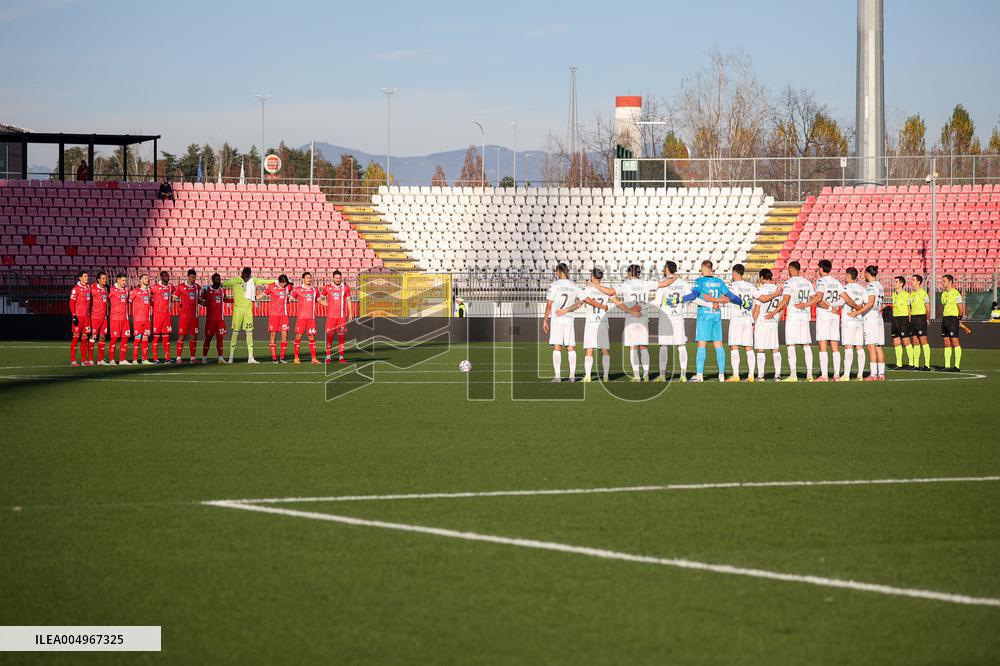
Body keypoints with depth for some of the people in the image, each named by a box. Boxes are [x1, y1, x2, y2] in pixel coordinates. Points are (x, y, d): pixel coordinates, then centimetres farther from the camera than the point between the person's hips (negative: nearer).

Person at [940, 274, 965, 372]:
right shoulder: (943, 294, 14)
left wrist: (959, 319, -7)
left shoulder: (955, 293, -10)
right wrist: (942, 319, 17)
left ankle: (957, 366, -6)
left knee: (955, 342, -7)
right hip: (945, 319, 8)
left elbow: (961, 308, -10)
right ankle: (947, 365, 9)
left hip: (953, 318, -8)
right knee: (946, 343, 7)